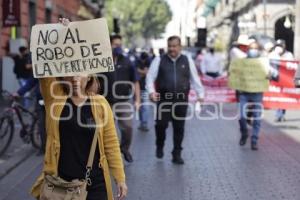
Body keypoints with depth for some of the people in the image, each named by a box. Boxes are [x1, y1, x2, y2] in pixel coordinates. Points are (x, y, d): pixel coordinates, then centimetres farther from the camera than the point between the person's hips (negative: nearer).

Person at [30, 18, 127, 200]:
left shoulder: (100, 103, -1)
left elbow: (111, 143, 1)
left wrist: (120, 178, 0)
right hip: (60, 182, 0)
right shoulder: (55, 98, 0)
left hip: (94, 183, 0)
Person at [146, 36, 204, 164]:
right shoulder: (159, 60, 5)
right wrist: (151, 91, -14)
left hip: (181, 100, 2)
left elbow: (195, 79, 14)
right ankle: (160, 146, 22)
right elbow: (150, 77, 2)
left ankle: (177, 155, 18)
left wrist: (200, 94, 8)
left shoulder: (187, 61, 9)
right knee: (161, 124, -8)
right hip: (164, 99, -1)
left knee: (179, 127, 6)